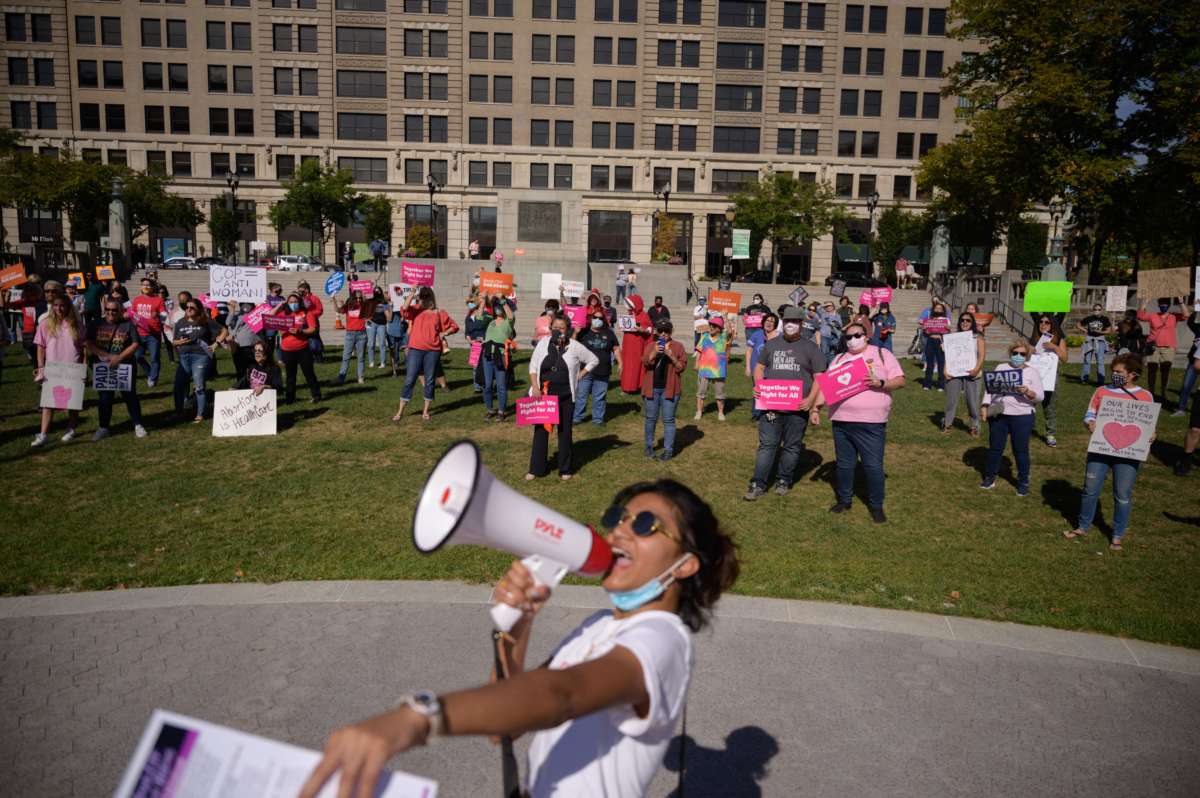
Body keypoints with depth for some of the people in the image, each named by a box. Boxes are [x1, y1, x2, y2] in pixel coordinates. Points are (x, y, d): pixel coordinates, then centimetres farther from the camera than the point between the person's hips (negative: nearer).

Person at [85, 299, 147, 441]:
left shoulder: (128, 325, -1)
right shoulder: (96, 325, 5)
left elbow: (135, 345, -7)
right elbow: (89, 344, -3)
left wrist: (119, 357, -18)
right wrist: (107, 356, -17)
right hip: (103, 367, 2)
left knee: (130, 396, 2)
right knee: (105, 398, 8)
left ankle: (138, 425, 12)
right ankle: (103, 428, 17)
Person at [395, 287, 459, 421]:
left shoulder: (439, 313, 4)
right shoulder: (415, 310, 4)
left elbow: (454, 327, 12)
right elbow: (405, 308, -19)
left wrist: (443, 334, -2)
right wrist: (413, 293, -20)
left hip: (433, 351, 1)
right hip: (415, 349, 0)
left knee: (429, 381, 7)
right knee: (409, 380, -1)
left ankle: (426, 411, 18)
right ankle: (400, 411, 5)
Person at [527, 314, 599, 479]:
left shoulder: (575, 346, -5)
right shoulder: (543, 343, 0)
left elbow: (593, 360, 6)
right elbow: (533, 366, 5)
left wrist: (579, 376, -1)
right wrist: (535, 387, -7)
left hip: (566, 397, -1)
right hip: (543, 395, 1)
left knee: (565, 432, 8)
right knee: (540, 430, 3)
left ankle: (565, 469, 20)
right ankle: (536, 468, 13)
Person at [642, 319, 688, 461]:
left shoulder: (678, 346, 2)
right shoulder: (651, 345, 7)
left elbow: (682, 367, -2)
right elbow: (645, 363, -6)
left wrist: (672, 356, -18)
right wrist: (654, 352, -22)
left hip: (670, 389, -2)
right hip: (652, 388, 2)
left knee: (668, 420, 0)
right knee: (651, 419, 11)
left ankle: (668, 450, 6)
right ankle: (649, 446, 27)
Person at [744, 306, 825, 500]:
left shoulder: (811, 347, 4)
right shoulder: (771, 344, 12)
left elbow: (819, 377, 2)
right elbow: (759, 367, 18)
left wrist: (811, 399, -12)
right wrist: (758, 386, -1)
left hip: (798, 407, -1)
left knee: (792, 446, 8)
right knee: (767, 445, 0)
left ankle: (784, 481, 22)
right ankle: (758, 484, 3)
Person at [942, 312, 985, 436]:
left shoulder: (977, 337, 6)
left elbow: (981, 355, -1)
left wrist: (976, 369, -16)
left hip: (970, 373, -1)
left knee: (972, 401, 1)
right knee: (951, 399, 3)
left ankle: (973, 426, 13)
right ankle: (946, 424, 12)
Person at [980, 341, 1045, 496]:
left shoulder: (1032, 372, 2)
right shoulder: (1000, 368, 9)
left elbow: (1040, 396, -4)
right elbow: (990, 388, 8)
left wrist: (1027, 392, -24)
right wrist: (985, 406, -3)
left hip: (1022, 417, -2)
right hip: (998, 414, 2)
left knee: (1021, 450, 4)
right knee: (995, 447, 10)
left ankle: (1023, 482, 17)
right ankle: (989, 478, 23)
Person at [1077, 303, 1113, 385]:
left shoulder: (1105, 319, -2)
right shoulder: (1088, 318, 1)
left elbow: (1108, 330, -2)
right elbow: (1078, 324, 11)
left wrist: (1100, 332, -18)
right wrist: (1083, 329, -3)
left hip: (1100, 340, -2)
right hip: (1089, 340, 2)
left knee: (1100, 361, -3)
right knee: (1087, 359, 9)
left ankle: (1101, 380, 0)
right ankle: (1084, 378, 19)